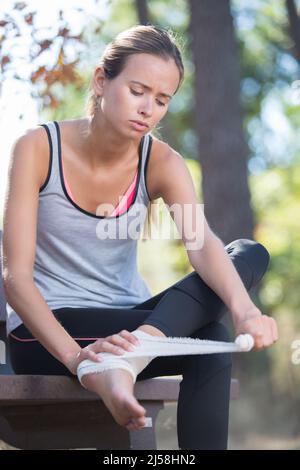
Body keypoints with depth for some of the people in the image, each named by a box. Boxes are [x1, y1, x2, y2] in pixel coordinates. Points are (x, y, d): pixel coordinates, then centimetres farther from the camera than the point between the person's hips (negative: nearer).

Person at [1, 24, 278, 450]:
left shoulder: (160, 162, -3)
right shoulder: (38, 148, -13)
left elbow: (203, 243, -21)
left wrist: (244, 309, -44)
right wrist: (74, 355, -37)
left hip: (123, 326, 6)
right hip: (45, 332, -5)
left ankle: (137, 346, -37)